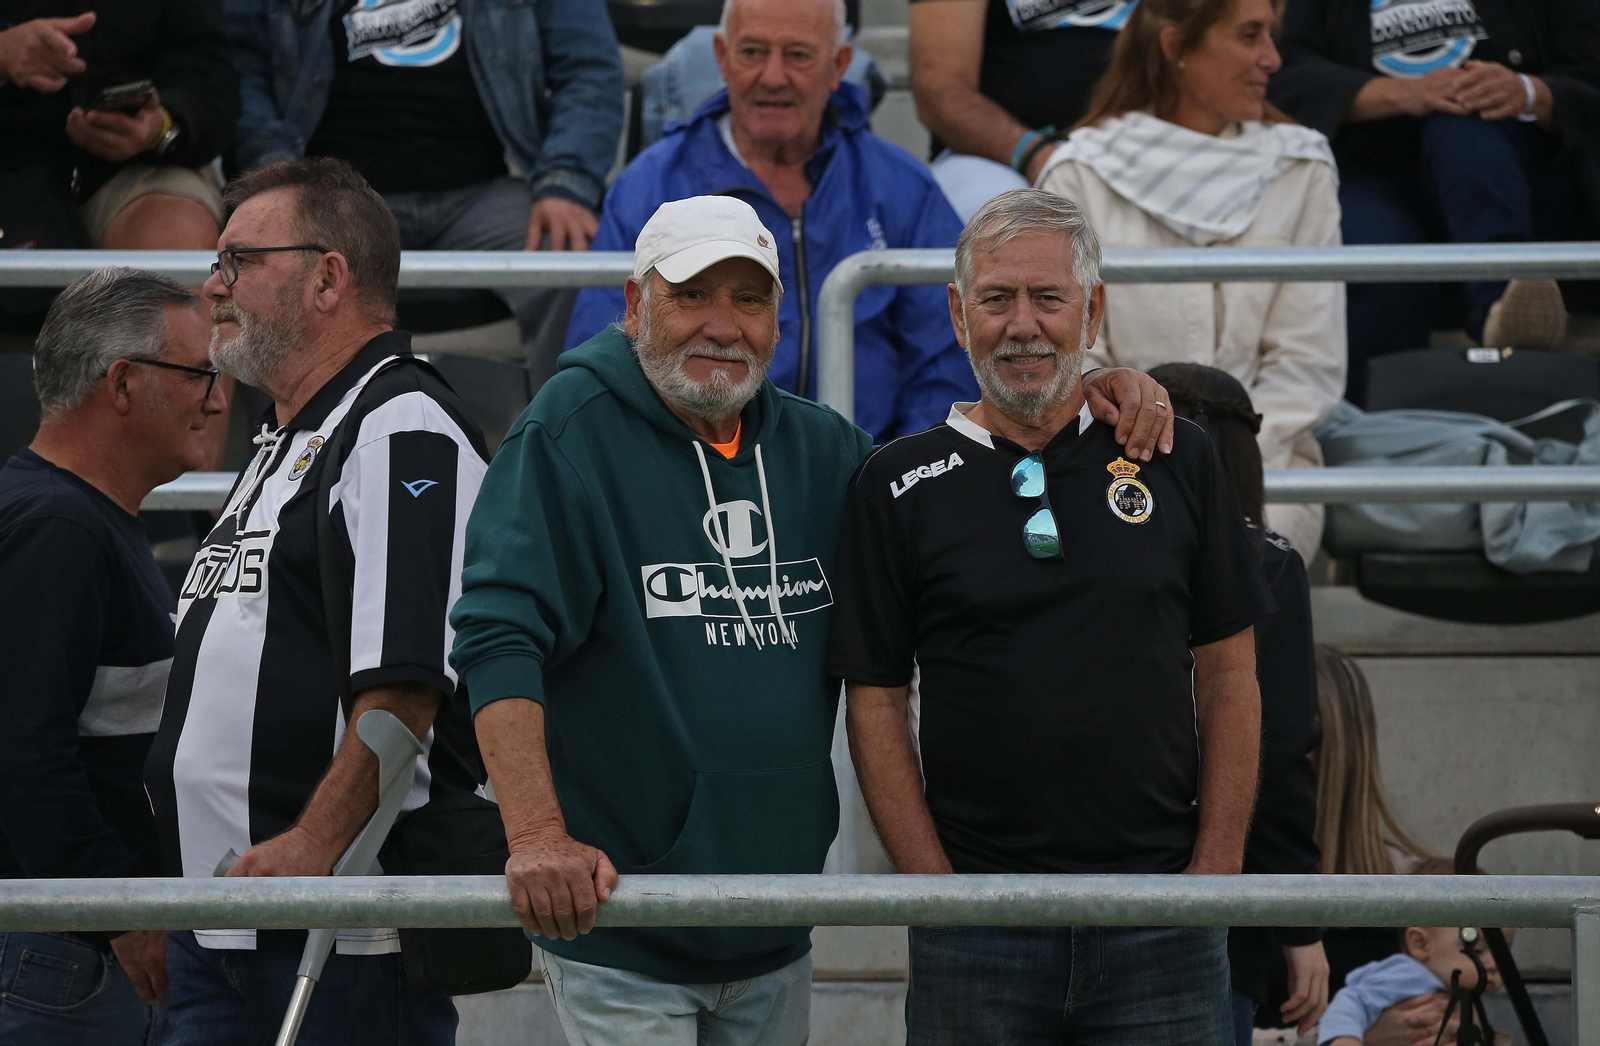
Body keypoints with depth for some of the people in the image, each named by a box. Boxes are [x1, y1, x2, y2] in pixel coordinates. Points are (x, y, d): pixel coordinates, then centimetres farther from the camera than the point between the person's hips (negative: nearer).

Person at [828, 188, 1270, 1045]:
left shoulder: (1177, 460, 7)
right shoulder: (897, 486, 3)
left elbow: (1228, 675, 8)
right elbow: (874, 701, 2)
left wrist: (1215, 867, -1)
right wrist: (939, 888, -6)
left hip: (1162, 917, 1)